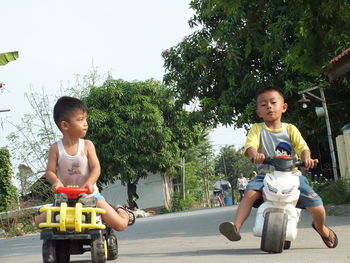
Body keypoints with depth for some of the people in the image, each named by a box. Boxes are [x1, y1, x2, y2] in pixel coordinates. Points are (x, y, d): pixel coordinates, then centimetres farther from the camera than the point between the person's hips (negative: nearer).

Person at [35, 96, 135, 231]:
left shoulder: (87, 145, -7)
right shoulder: (56, 148, -7)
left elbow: (96, 168, -13)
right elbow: (50, 171, -8)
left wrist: (89, 182, -33)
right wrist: (56, 181, -31)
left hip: (89, 195, -1)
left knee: (121, 224, -13)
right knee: (39, 221, -11)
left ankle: (119, 210, 25)